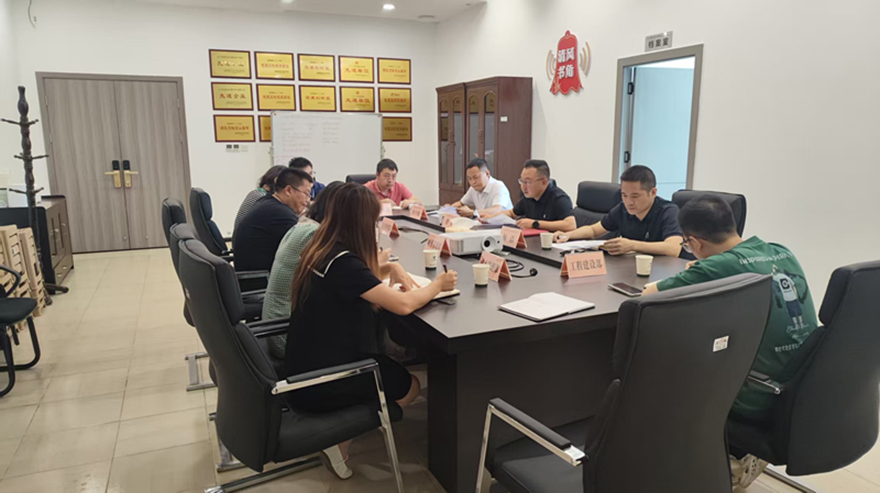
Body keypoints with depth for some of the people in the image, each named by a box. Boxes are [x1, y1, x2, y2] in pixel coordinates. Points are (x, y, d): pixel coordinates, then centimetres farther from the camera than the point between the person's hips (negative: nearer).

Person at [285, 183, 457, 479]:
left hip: (305, 369, 8)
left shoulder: (321, 250, 2)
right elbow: (403, 304, -26)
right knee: (409, 387, 12)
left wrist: (390, 268, 2)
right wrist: (438, 284, -8)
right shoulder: (342, 262, -25)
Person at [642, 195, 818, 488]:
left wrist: (685, 279, 7)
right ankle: (746, 453, 28)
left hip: (763, 403, -7)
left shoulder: (717, 268, -19)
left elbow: (648, 296, -11)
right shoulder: (784, 253, 3)